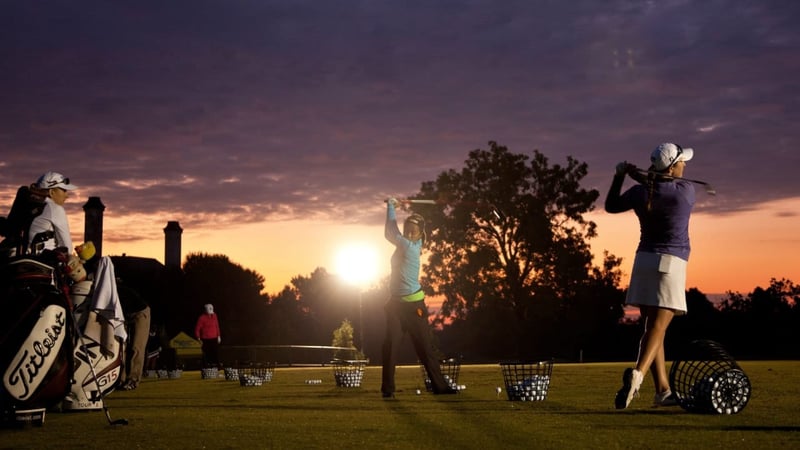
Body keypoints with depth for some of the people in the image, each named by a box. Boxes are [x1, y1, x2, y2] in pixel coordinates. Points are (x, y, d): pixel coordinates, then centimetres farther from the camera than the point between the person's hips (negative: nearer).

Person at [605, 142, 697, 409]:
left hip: (644, 259, 4)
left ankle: (663, 390, 12)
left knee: (654, 326, 10)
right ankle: (637, 373, -34)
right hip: (671, 262, -4)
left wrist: (620, 176, 24)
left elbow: (611, 206, 19)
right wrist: (642, 178, 16)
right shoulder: (686, 190, -5)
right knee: (657, 327, -11)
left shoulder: (639, 192, 3)